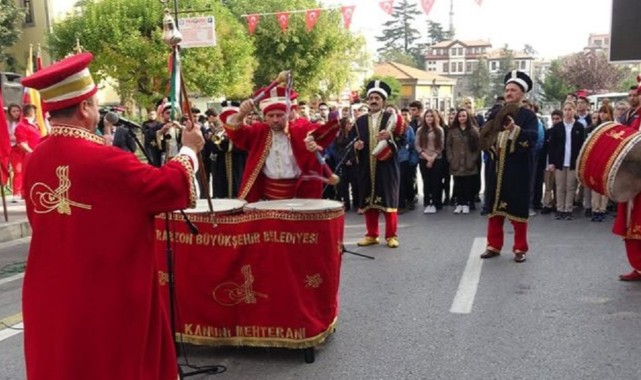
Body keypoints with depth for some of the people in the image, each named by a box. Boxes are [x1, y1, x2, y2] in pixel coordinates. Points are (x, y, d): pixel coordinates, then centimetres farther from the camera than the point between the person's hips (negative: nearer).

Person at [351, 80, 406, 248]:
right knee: (368, 201, 7)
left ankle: (391, 236, 10)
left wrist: (390, 136, -21)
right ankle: (372, 235, 18)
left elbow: (403, 140, -3)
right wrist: (356, 145, -8)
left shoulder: (392, 119, 2)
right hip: (366, 168, 3)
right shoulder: (360, 121, 11)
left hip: (387, 167, -3)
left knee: (389, 200, 2)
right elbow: (352, 141, 14)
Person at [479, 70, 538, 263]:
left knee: (518, 208, 2)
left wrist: (515, 128, -31)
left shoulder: (528, 115, -2)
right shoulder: (497, 114, 12)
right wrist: (491, 143, -7)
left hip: (518, 170, -4)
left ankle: (520, 249, 13)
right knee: (494, 207, 8)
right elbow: (485, 136, 13)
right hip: (497, 169, 5)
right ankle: (494, 245, 19)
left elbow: (533, 137, -18)